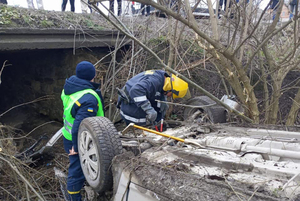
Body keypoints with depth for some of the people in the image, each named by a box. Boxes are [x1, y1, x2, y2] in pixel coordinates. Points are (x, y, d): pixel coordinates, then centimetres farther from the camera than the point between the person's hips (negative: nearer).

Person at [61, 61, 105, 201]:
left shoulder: (69, 87, -2)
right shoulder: (89, 99, -32)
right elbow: (80, 125, -34)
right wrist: (77, 147, -23)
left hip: (69, 135, 10)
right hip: (79, 141, -9)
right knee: (78, 171, 9)